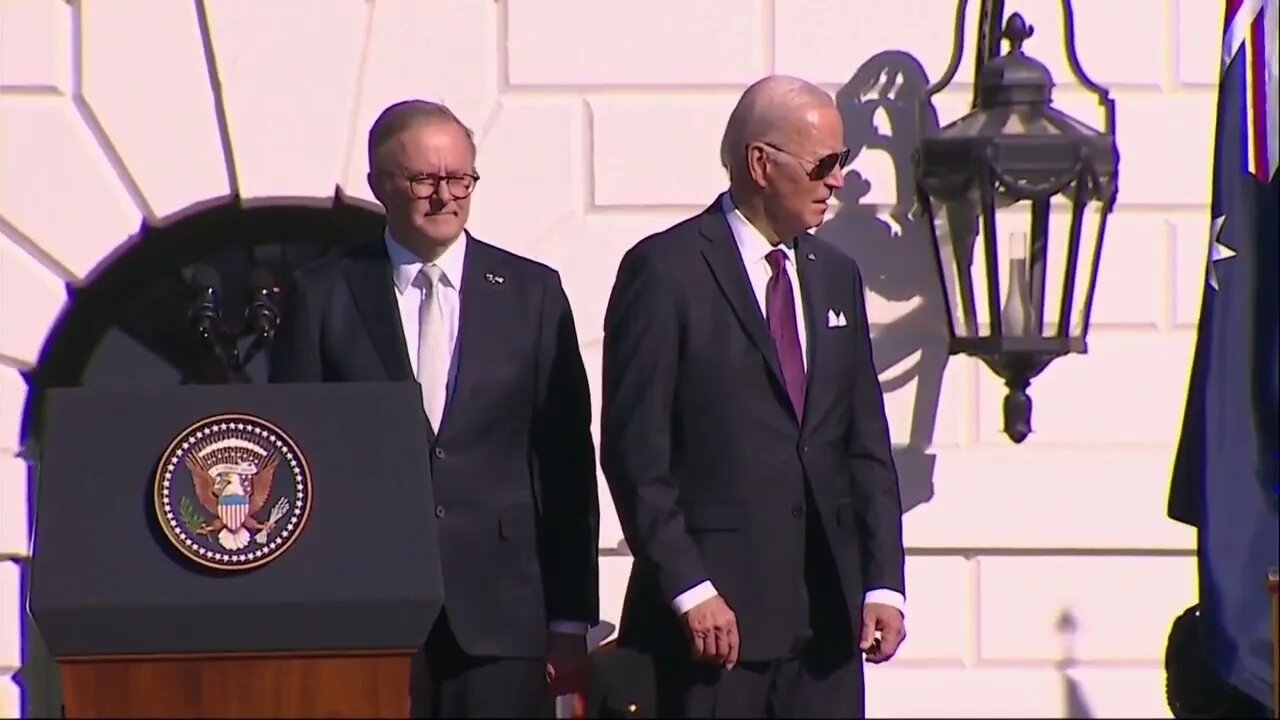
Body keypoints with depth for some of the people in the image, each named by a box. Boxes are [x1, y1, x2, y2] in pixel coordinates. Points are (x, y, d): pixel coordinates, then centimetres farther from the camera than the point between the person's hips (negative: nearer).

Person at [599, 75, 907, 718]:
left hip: (826, 612, 6)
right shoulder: (665, 271, -5)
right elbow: (634, 449, -9)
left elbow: (866, 445, 15)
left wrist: (883, 584, 4)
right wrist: (688, 590, -15)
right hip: (714, 615, -6)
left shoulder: (835, 276, 15)